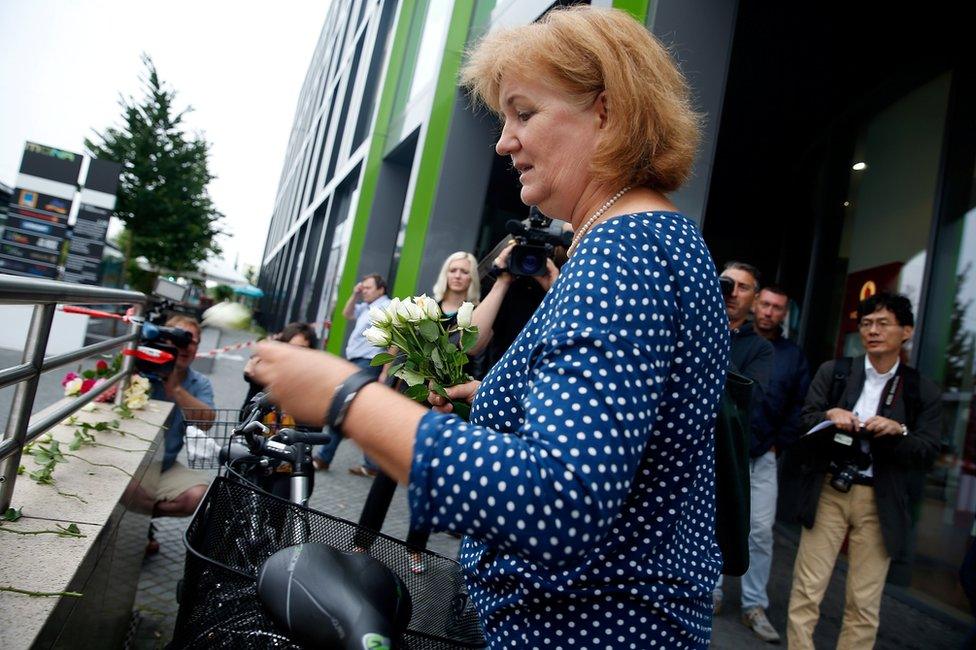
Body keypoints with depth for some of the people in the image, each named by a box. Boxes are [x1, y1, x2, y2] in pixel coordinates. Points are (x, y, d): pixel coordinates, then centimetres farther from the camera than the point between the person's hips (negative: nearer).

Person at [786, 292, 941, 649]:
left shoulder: (923, 392, 5)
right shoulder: (833, 371, 5)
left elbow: (926, 455, 1)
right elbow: (803, 421, 0)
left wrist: (899, 431, -18)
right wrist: (829, 415, -20)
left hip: (880, 503, 1)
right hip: (828, 492, 0)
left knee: (865, 604, 8)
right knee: (806, 592, 1)